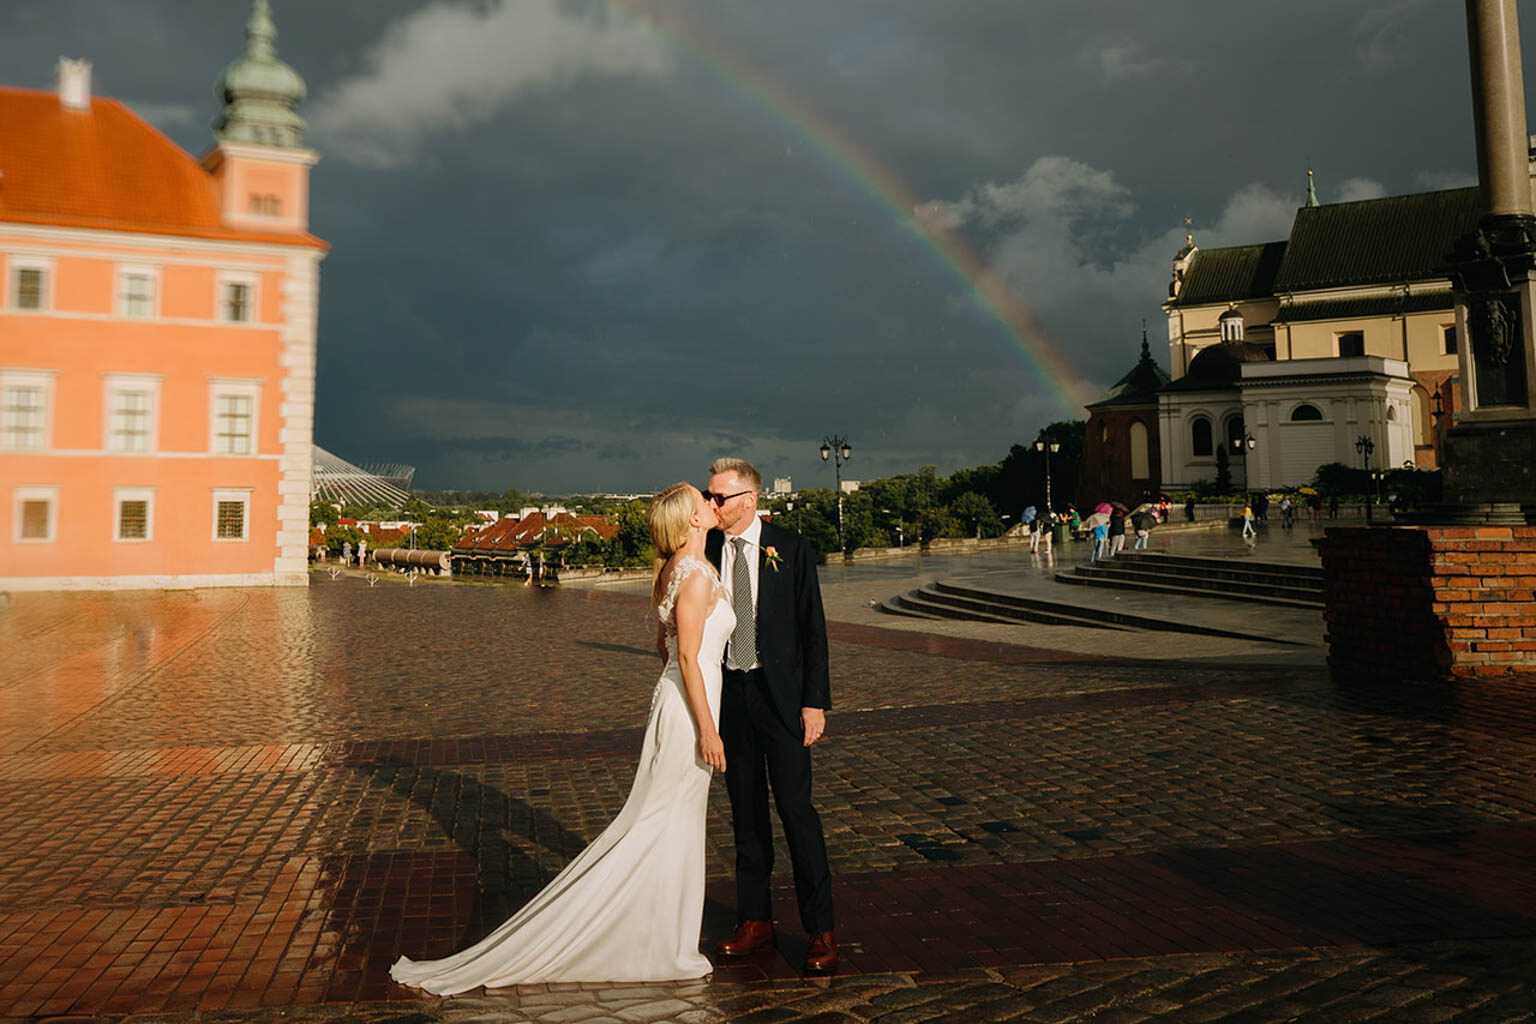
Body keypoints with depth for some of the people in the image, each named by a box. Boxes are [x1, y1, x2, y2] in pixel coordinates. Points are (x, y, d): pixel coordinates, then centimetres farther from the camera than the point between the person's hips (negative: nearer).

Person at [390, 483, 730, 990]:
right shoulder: (696, 575, -19)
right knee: (655, 828, -1)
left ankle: (659, 942, 27)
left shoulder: (674, 570, 10)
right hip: (689, 708, -9)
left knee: (674, 829, 16)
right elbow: (687, 657, -22)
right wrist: (708, 728, -20)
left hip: (670, 699, 9)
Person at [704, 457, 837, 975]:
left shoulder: (789, 548, -5)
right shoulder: (707, 551, 4)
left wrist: (815, 701, -10)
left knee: (796, 808, -3)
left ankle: (821, 930, 7)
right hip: (728, 694, 4)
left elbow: (813, 627, -5)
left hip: (781, 695, -3)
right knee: (746, 811, 12)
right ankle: (755, 919, 25)